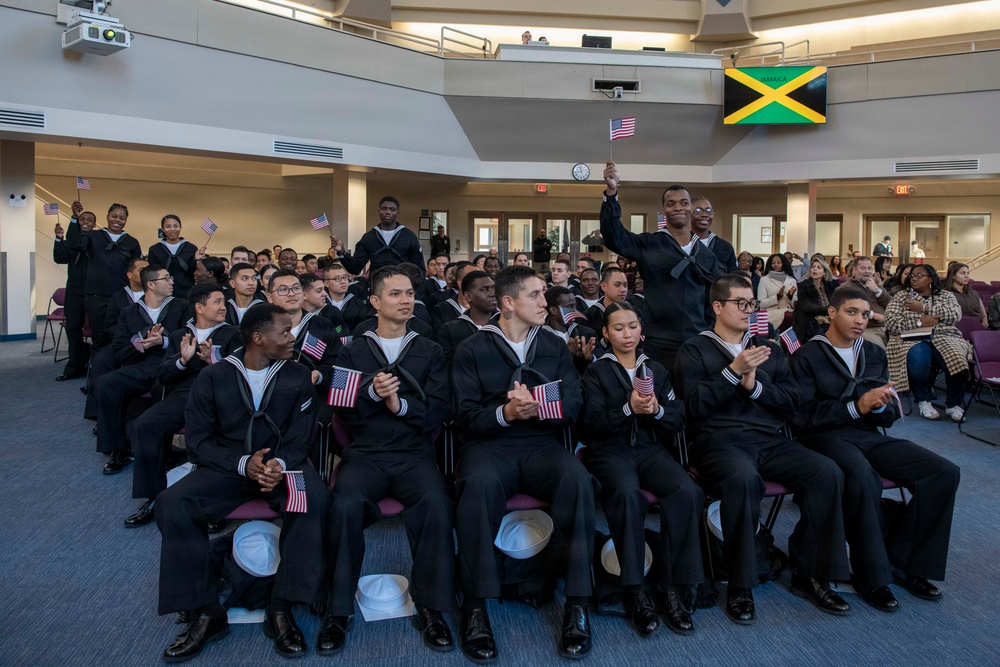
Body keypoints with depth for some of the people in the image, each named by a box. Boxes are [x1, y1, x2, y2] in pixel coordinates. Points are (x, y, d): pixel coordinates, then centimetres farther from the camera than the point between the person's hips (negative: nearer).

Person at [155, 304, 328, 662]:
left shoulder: (298, 377, 0)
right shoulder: (213, 377, 0)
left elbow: (300, 438, -2)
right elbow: (198, 440, -3)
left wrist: (280, 464, -25)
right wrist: (243, 464, -20)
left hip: (281, 464, -1)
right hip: (227, 466, 1)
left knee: (315, 498, -32)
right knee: (172, 504, -25)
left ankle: (281, 608, -22)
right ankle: (205, 613, -14)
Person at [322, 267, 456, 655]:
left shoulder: (430, 352, 13)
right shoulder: (352, 352, 13)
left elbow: (438, 411, 2)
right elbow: (345, 412, 3)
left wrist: (401, 404, -14)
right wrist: (372, 393, -15)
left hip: (415, 455, 0)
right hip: (365, 453, 0)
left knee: (437, 502, -31)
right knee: (346, 504, -32)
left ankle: (431, 606, -13)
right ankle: (339, 609, -12)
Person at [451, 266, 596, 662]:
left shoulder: (555, 347, 15)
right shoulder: (473, 350, 6)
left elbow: (573, 406, 4)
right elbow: (467, 416, -1)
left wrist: (536, 406, -15)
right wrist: (505, 413, -20)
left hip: (541, 444, 2)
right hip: (489, 443, -2)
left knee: (578, 480, -31)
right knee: (479, 485, -37)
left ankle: (577, 603, -22)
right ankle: (476, 606, -24)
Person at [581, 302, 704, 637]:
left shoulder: (656, 370, 18)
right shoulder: (596, 372, 9)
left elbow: (678, 421, 10)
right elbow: (593, 424, -3)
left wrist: (657, 410, -11)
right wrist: (628, 409, -19)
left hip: (651, 449, 3)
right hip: (610, 450, -3)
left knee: (687, 492, -29)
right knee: (627, 494, -36)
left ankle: (676, 588, -18)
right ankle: (634, 591, -24)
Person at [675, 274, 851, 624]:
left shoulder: (768, 348, 22)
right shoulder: (695, 349, 8)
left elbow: (791, 402, 12)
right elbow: (694, 405, -6)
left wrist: (755, 385, -4)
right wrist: (733, 372, -13)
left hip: (770, 440, 5)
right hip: (719, 439, -5)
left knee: (828, 472, -21)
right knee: (743, 477, -37)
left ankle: (810, 573, -5)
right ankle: (739, 585, -20)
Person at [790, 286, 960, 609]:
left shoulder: (875, 354, 19)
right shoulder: (807, 357, 1)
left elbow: (891, 415, 16)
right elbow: (803, 416, -10)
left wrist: (880, 405, -8)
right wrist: (857, 406, -17)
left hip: (870, 436, 6)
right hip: (826, 437, -6)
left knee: (945, 472, -15)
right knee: (862, 476, -38)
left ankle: (901, 560, -2)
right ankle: (872, 576, -19)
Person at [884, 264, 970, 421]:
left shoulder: (946, 295, 20)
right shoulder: (901, 296, 16)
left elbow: (955, 313, -2)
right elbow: (890, 322, 0)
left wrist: (924, 308, -6)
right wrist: (919, 322, -11)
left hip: (944, 338, 1)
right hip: (912, 340, -1)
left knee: (956, 359, -32)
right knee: (918, 357, -37)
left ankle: (953, 404, -9)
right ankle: (923, 401, -14)